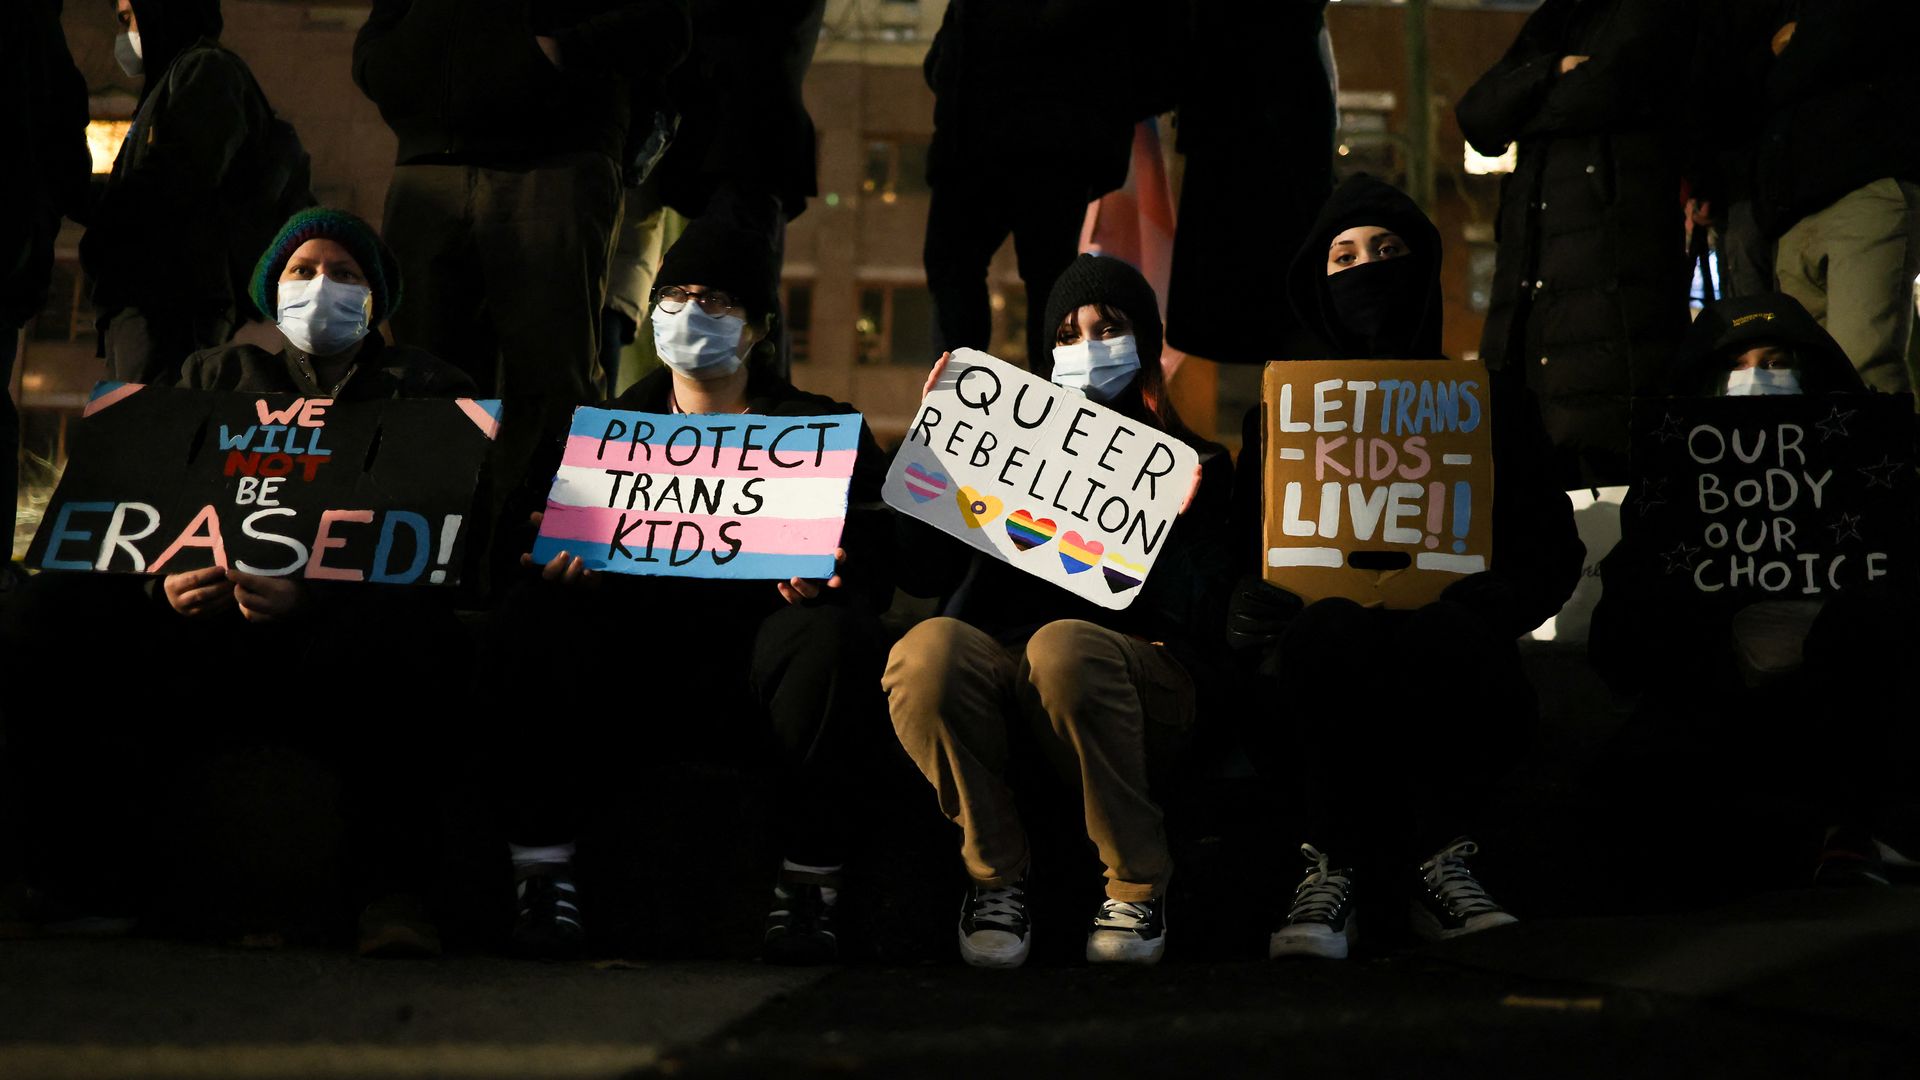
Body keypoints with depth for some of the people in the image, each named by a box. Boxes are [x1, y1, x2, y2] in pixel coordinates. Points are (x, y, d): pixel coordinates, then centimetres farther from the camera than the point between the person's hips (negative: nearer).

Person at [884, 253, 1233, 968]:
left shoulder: (1192, 466, 19)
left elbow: (1177, 609, 5)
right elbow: (924, 574, 12)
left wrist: (1163, 530, -13)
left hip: (1129, 670, -2)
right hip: (997, 656, 2)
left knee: (1064, 647, -39)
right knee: (927, 649, -34)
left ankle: (1136, 888, -23)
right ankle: (995, 876, -18)